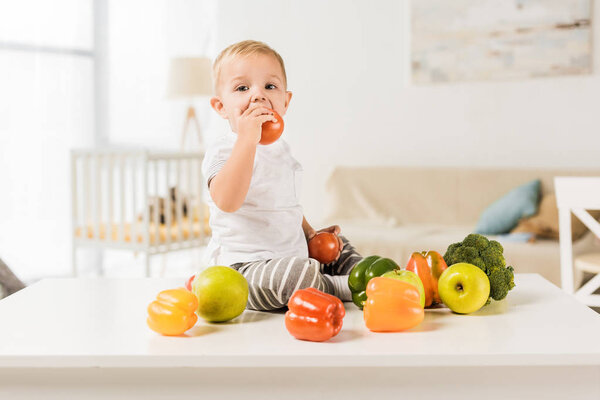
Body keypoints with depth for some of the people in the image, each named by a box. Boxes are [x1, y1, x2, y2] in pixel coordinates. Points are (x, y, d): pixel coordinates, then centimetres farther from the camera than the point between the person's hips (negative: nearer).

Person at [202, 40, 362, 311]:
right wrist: (247, 138, -37)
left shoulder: (279, 149, 15)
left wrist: (311, 234, 17)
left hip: (292, 255, 10)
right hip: (243, 266, -10)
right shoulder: (223, 151, -14)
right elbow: (227, 202, -36)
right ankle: (348, 288, -11)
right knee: (297, 272, -34)